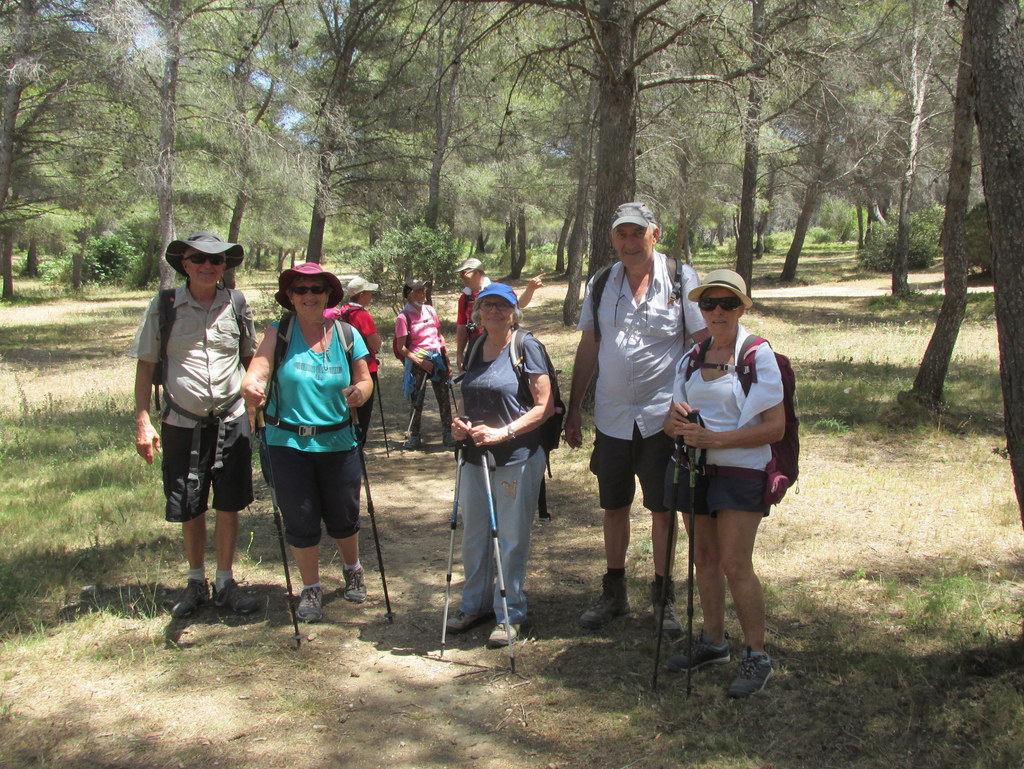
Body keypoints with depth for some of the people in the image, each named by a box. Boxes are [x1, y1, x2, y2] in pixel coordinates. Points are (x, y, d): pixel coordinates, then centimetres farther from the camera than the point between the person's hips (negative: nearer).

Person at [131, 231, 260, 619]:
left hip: (231, 422, 1)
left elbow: (251, 359, 14)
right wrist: (143, 421, -6)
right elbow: (146, 366, 1)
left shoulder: (236, 304, 3)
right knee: (189, 510, 9)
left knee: (229, 507, 6)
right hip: (183, 424, -1)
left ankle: (225, 583, 21)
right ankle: (196, 582, 28)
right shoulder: (164, 307, -2)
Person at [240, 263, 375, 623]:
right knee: (300, 521, 6)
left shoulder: (347, 335, 1)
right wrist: (251, 386, -44)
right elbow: (259, 366, -21)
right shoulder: (279, 332, -5)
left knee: (343, 518, 13)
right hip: (289, 444, -1)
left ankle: (353, 570, 43)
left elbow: (364, 380, 2)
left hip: (338, 443, 1)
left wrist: (360, 391, -22)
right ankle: (311, 589, 28)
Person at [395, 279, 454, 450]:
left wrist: (446, 358, 10)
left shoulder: (430, 311, 8)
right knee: (416, 400, 1)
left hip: (437, 358, 4)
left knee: (443, 397, 2)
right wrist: (419, 362, -15)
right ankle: (414, 437, 10)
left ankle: (448, 434, 9)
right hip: (418, 361, -4)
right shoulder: (403, 317, -7)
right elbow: (401, 348, -8)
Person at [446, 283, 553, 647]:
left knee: (511, 537, 3)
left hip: (517, 458, -6)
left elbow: (545, 406, -13)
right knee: (472, 533, 16)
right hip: (475, 456, 7)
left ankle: (510, 614, 18)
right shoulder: (475, 349, 10)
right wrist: (459, 423, 1)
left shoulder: (526, 347, -9)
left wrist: (502, 432, -21)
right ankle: (475, 603, 33)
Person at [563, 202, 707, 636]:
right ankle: (613, 592, 27)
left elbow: (706, 342, -5)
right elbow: (588, 348, 12)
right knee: (614, 507, 12)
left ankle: (663, 596, 20)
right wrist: (573, 408, 11)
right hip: (611, 417, 4)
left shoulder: (681, 278, -4)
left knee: (662, 509, 4)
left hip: (662, 417, -3)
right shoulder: (601, 284, 7)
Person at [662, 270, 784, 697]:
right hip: (695, 469, 6)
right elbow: (672, 421, 12)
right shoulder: (691, 358, 10)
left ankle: (757, 657, 5)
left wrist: (712, 439, -21)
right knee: (704, 558, 12)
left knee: (735, 565, -8)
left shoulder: (758, 355, -8)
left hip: (740, 470, -6)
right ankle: (714, 642, 27)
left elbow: (775, 427, -13)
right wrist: (676, 420, -14)